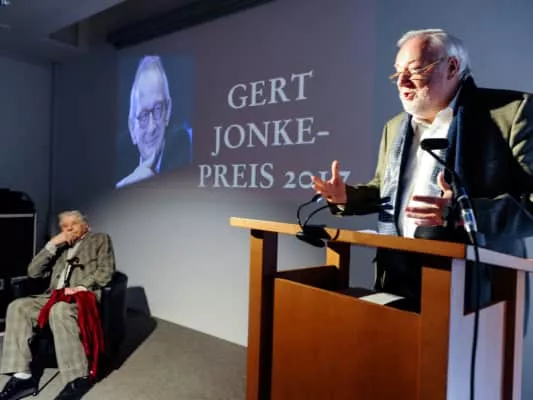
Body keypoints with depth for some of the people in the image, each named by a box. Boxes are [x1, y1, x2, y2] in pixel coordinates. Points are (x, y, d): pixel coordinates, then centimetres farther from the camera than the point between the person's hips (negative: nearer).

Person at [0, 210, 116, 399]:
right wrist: (52, 245, 5)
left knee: (59, 310, -36)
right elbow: (33, 272, 14)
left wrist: (82, 286, -16)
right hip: (54, 296, 6)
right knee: (17, 306, -19)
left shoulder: (100, 239, 12)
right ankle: (23, 376, -21)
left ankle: (79, 377, -31)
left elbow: (106, 271, -2)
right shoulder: (59, 247, 26)